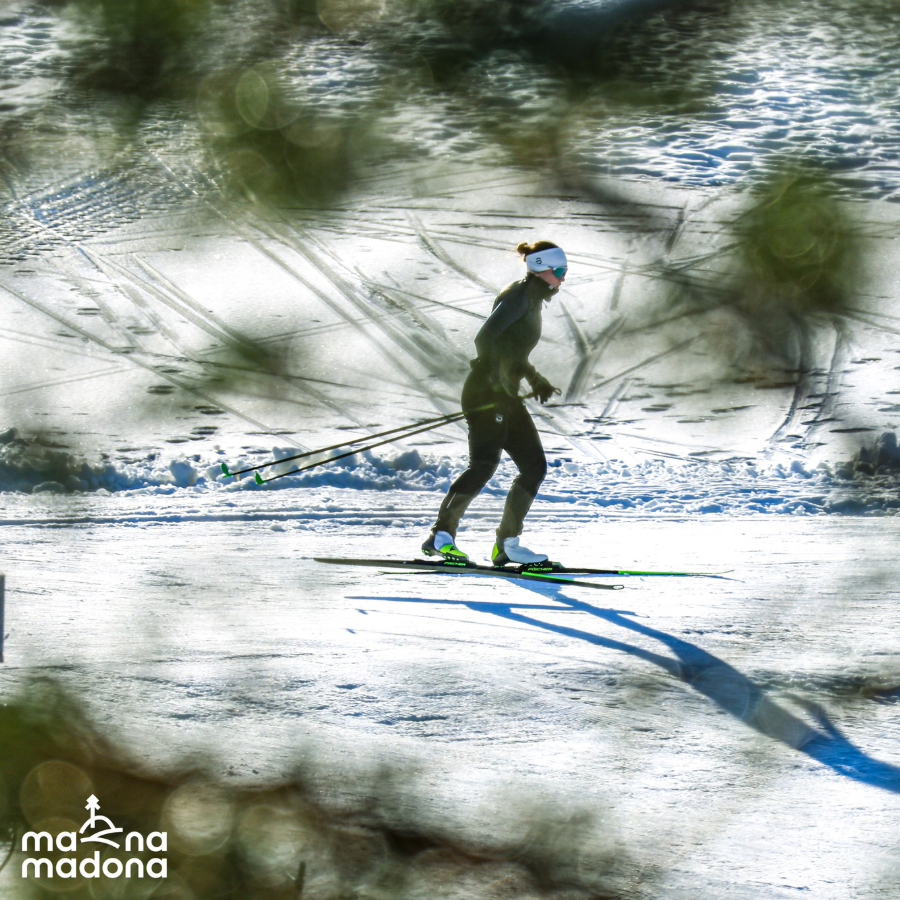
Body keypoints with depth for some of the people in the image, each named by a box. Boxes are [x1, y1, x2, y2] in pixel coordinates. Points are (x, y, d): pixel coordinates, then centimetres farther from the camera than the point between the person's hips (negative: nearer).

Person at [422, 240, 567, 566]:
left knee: (535, 465, 2)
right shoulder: (519, 295, -9)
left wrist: (536, 380, 25)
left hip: (506, 398, 10)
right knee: (484, 466, -19)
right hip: (486, 394, -10)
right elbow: (485, 338, -20)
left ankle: (507, 544, 1)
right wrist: (500, 380, -24)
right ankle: (441, 536, -15)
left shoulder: (533, 301, 20)